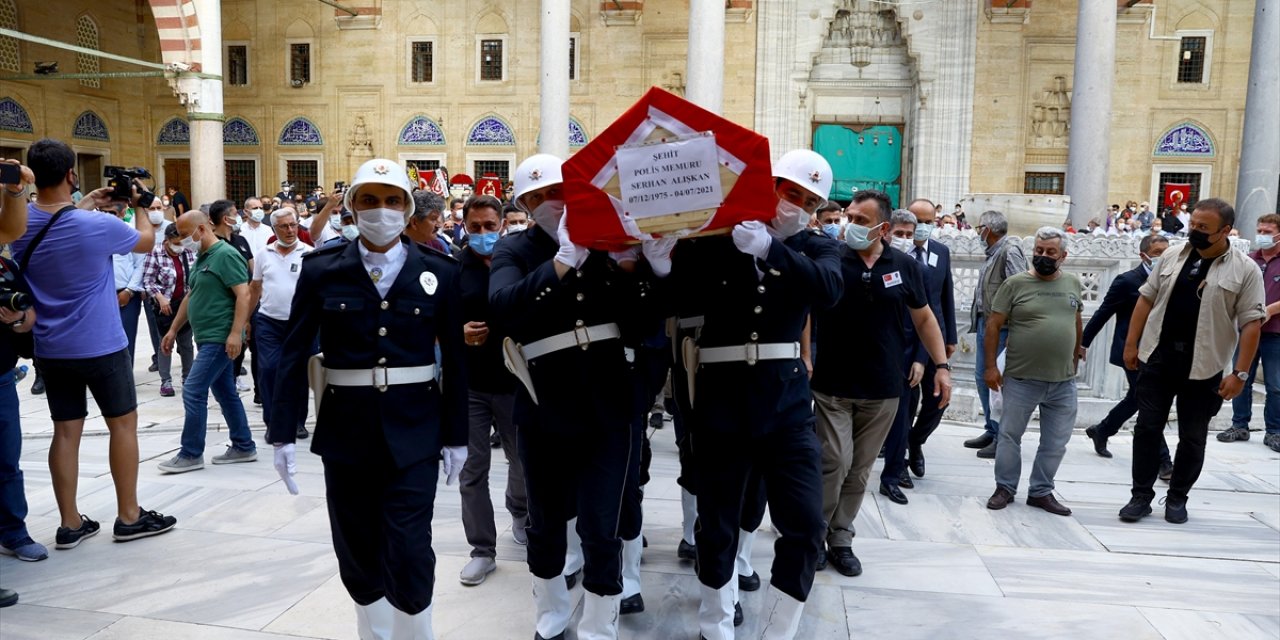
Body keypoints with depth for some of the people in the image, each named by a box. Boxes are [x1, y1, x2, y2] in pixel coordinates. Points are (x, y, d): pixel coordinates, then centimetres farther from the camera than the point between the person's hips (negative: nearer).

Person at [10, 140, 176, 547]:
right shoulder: (97, 226, -20)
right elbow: (147, 241, 0)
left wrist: (84, 206, 17)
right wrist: (140, 203, 13)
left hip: (51, 350, 5)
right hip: (101, 346, -5)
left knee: (66, 431, 10)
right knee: (123, 423, 7)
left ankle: (70, 523, 16)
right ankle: (129, 517, 14)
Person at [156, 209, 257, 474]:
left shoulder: (225, 255, -13)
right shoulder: (202, 258, 16)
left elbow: (244, 295, -20)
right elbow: (191, 297, 23)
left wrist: (236, 333, -26)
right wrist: (173, 329, 22)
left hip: (220, 338, -10)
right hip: (207, 338, 10)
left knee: (193, 391, -8)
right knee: (225, 393, 12)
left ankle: (191, 454, 1)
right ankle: (244, 447, 19)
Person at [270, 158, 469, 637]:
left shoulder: (439, 273, -1)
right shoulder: (321, 270, -1)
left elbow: (454, 360, 1)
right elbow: (294, 354, 0)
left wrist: (456, 436, 2)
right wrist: (283, 433, -4)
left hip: (415, 433, -1)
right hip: (345, 431, 2)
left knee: (409, 554, -4)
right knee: (356, 553, 12)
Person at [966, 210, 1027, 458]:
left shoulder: (1010, 252, -13)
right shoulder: (992, 253, 16)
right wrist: (977, 319, 12)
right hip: (984, 324, 10)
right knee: (983, 377, 14)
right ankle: (992, 431, 25)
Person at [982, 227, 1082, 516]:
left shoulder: (1073, 283, 7)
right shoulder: (1015, 283, -6)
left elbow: (1076, 321, 20)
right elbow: (993, 325, -6)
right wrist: (991, 366, -10)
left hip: (1064, 382, 4)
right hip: (1021, 379, -3)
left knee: (1055, 443, 10)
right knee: (1010, 436, 6)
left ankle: (1041, 491, 24)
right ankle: (1005, 488, 21)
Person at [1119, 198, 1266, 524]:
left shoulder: (1245, 270, -5)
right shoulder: (1172, 257, 6)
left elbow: (1251, 323, -8)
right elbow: (1146, 299, 10)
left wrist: (1240, 372, -12)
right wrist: (1131, 344, 6)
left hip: (1203, 367, -2)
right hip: (1157, 359, 3)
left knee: (1193, 437, 8)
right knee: (1147, 428, 4)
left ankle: (1177, 498, 23)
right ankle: (1141, 496, 13)